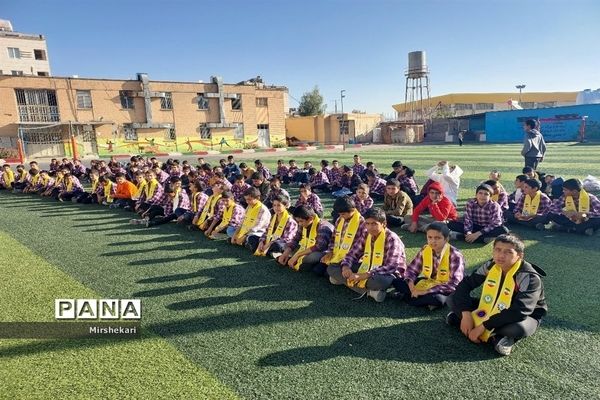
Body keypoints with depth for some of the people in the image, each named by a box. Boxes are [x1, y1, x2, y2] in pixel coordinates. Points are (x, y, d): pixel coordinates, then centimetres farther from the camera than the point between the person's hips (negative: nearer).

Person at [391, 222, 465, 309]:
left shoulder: (455, 256, -19)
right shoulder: (425, 250, -5)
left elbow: (454, 284, -26)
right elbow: (411, 269, 4)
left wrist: (427, 292, -31)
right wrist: (411, 285, -19)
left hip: (444, 289, -4)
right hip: (426, 283, 5)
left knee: (437, 299, -40)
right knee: (396, 281, -10)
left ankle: (405, 296, -17)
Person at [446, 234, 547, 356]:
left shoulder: (529, 277, -27)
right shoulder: (490, 266, -11)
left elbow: (519, 312, -37)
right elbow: (465, 284, -9)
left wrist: (483, 327, -38)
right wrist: (466, 314, -25)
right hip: (493, 310, 5)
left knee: (518, 328, -43)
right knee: (453, 299, -11)